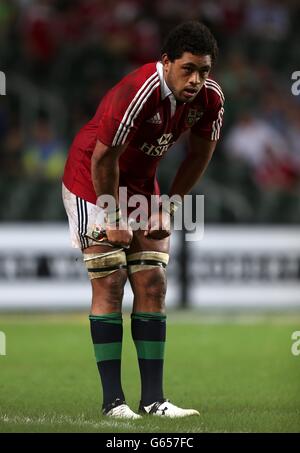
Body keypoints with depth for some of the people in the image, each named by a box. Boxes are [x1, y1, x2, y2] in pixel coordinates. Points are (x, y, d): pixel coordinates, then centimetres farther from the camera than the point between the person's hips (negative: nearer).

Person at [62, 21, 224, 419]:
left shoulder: (210, 98, -14)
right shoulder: (137, 94, -33)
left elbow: (200, 154, 4)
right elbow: (103, 159, -24)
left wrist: (170, 206, 2)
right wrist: (115, 220, -16)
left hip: (142, 185, 6)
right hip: (93, 182, -6)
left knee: (153, 285, -1)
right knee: (109, 285, -10)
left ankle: (153, 398, 1)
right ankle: (113, 400, -9)